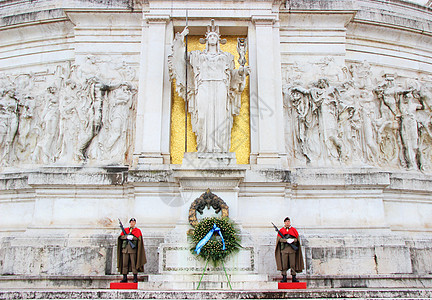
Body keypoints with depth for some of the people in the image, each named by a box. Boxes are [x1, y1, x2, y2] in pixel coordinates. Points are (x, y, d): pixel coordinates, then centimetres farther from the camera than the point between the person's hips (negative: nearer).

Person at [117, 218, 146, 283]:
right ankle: (125, 278, 8)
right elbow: (121, 236, 5)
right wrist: (127, 237, -13)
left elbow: (139, 238, -4)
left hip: (133, 248, -3)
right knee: (125, 264, 3)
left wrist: (132, 237, -16)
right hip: (125, 248, 3)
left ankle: (135, 278, -2)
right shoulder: (125, 230, 19)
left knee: (134, 263, -6)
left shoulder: (137, 230, 9)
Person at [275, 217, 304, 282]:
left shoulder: (294, 230, 11)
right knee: (284, 264, -2)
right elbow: (279, 239, -1)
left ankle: (294, 278, 7)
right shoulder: (281, 230, 9)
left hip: (292, 249, 1)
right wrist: (286, 240, -16)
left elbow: (297, 239, 7)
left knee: (293, 264, 1)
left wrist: (293, 240, -15)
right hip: (284, 249, -1)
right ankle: (284, 278, 3)